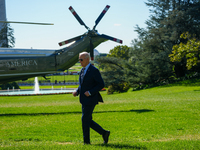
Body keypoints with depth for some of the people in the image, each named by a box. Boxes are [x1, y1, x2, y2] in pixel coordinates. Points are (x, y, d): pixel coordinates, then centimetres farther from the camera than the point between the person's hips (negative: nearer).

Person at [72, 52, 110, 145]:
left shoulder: (94, 70, -14)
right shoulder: (83, 70, 13)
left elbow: (101, 84, -14)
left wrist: (90, 92, -21)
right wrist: (77, 91, 3)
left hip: (90, 99, -9)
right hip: (84, 100, 9)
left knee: (85, 119, -5)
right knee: (88, 120, 10)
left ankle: (86, 141, 6)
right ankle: (104, 133, 20)